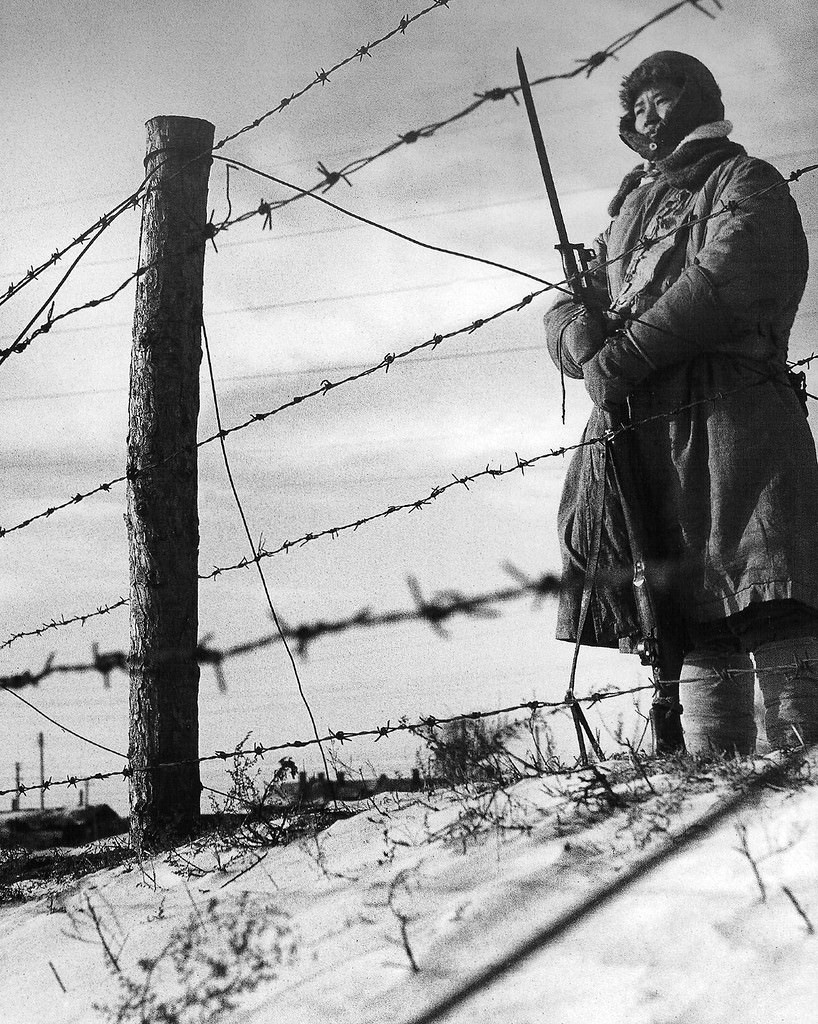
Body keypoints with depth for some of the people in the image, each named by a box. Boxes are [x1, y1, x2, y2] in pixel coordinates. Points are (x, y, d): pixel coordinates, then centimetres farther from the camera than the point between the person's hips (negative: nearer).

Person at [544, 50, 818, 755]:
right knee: (690, 621, -2)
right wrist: (586, 342, -4)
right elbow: (563, 313, 21)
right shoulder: (625, 214, 33)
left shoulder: (746, 182, 13)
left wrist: (628, 352, -12)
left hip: (730, 407, -5)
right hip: (637, 426, 6)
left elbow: (724, 278, -7)